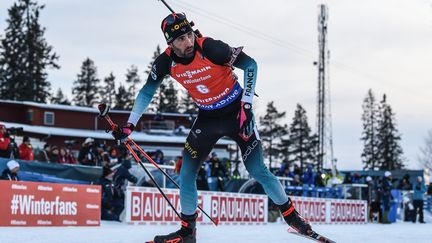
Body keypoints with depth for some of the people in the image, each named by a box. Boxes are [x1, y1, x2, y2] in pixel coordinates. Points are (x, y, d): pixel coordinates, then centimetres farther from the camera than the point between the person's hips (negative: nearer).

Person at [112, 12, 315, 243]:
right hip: (207, 118, 4)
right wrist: (130, 125, -2)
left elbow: (250, 64, -17)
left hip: (236, 112, -4)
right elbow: (147, 92, 3)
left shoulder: (210, 48, -27)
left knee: (257, 170, -8)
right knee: (186, 174, 1)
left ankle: (291, 215, 10)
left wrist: (246, 105, -21)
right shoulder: (166, 62, -14)